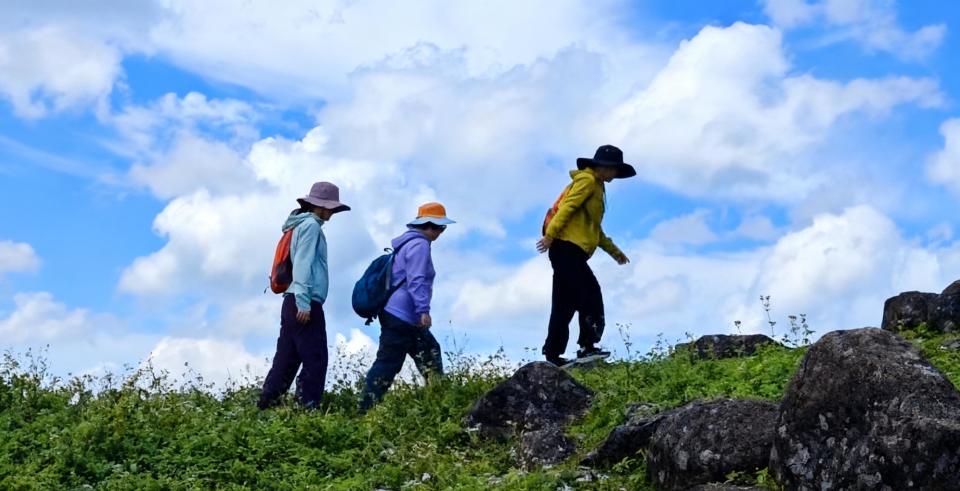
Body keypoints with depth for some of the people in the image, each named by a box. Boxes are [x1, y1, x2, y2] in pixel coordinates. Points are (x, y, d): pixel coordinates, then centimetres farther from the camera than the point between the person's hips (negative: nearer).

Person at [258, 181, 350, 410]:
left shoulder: (303, 225, 23)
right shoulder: (311, 225, -6)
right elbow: (302, 265, -15)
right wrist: (304, 303, -21)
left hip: (293, 303, 9)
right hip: (306, 303, -9)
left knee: (286, 360, 9)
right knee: (315, 361, -8)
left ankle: (266, 406, 9)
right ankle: (308, 409, -10)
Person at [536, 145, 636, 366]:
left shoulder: (597, 188, 29)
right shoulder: (587, 180, -2)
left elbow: (594, 228, 33)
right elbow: (567, 207, -14)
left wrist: (614, 251, 31)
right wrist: (550, 234, -24)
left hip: (570, 251, 10)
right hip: (567, 247, -10)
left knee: (565, 306, 8)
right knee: (591, 295, -17)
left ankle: (553, 353, 8)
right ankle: (587, 346, -20)